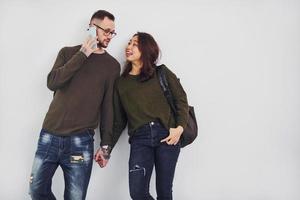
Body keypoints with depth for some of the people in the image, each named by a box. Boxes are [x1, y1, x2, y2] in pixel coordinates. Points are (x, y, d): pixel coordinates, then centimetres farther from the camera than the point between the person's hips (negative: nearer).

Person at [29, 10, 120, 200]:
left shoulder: (112, 65, 4)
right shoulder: (68, 53, 8)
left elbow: (108, 106, 3)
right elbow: (52, 83, -8)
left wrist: (105, 144, 1)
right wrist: (82, 55, -11)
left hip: (80, 141, -2)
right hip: (49, 136, 2)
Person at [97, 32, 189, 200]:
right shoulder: (121, 82, 13)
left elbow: (181, 100, 5)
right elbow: (119, 120, 14)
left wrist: (180, 128, -9)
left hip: (167, 134, -2)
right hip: (139, 138, 2)